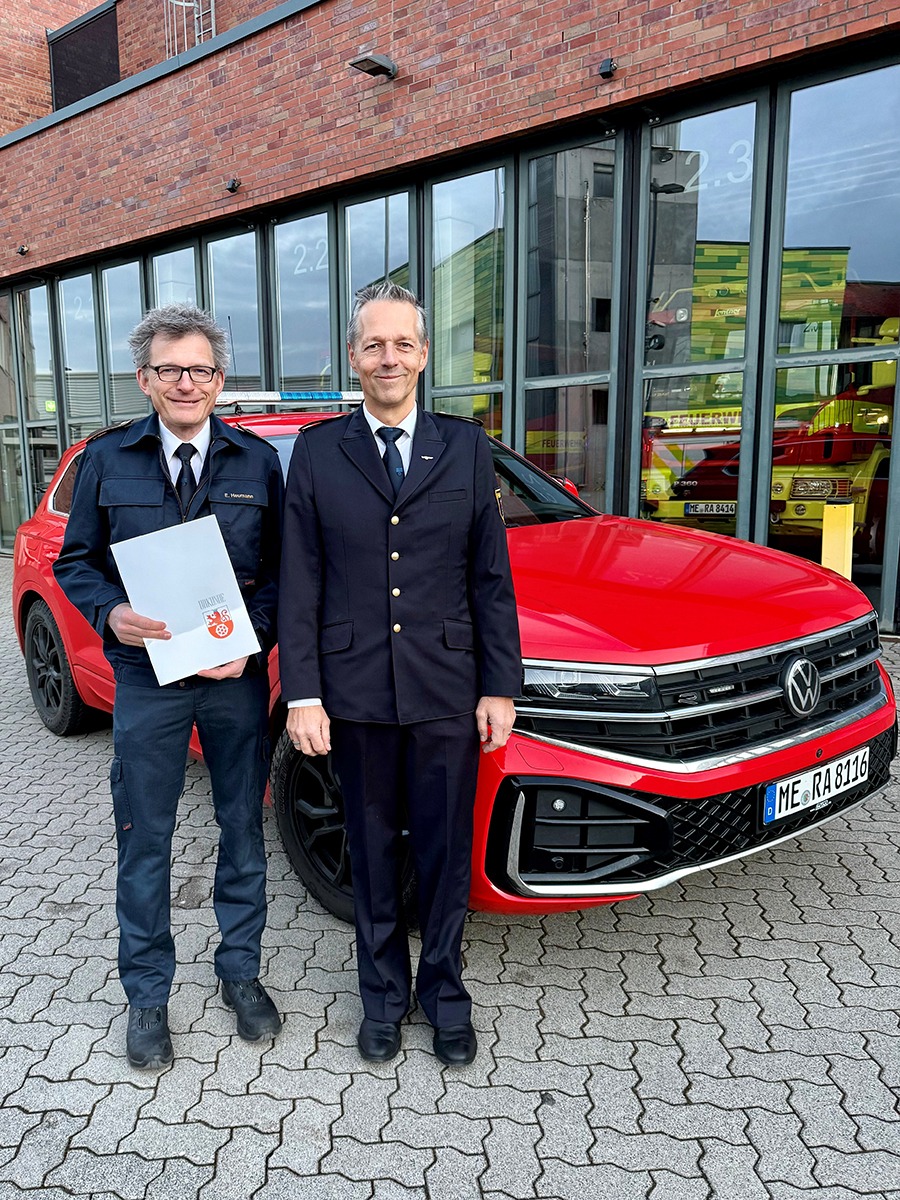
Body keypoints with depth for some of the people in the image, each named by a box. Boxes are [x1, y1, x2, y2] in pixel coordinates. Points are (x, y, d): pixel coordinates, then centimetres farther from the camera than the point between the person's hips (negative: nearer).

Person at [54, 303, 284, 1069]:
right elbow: (76, 561, 6)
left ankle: (241, 970, 33)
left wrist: (255, 635, -14)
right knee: (144, 840, 9)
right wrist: (111, 614, -14)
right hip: (147, 674, 0)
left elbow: (283, 566, 1)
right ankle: (147, 995, 29)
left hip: (237, 676, 1)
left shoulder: (258, 461, 2)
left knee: (243, 827, 13)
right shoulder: (107, 459, 2)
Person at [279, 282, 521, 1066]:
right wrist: (301, 694, -5)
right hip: (355, 691, 0)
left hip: (447, 692, 0)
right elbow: (299, 584, 0)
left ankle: (444, 990, 34)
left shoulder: (466, 448, 3)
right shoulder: (318, 451, 1)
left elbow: (491, 577, 3)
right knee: (373, 853, 14)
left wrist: (500, 687, -1)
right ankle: (383, 992, 35)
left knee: (446, 853, 12)